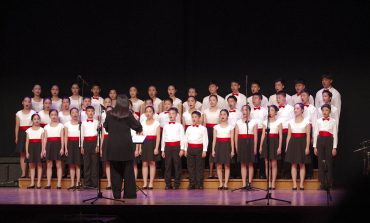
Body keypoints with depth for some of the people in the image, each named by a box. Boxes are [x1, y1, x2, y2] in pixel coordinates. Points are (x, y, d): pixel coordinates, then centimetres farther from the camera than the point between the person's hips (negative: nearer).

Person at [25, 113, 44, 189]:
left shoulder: (41, 130, 2)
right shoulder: (29, 130, 9)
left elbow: (43, 141, -3)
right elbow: (27, 142, 8)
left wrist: (42, 151, -11)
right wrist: (27, 152, 2)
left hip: (39, 147, -3)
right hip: (31, 147, 3)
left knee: (39, 165, -1)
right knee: (31, 165, 3)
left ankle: (38, 183, 2)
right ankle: (32, 183, 7)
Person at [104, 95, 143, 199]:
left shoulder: (110, 114, -2)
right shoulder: (128, 115, -8)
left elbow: (106, 127, 12)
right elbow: (138, 127, -1)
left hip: (113, 146, 2)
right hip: (126, 146, -1)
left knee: (115, 171, 8)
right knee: (128, 170, 6)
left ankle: (116, 193, 6)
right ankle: (129, 193, 6)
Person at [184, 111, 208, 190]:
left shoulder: (203, 128, 2)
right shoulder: (189, 128, 11)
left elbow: (205, 140, -2)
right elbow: (186, 139, 14)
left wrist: (204, 150, -8)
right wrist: (185, 150, 9)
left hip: (199, 148, -3)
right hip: (190, 148, 3)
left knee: (199, 167, -1)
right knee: (191, 166, 3)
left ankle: (199, 184, 4)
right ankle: (191, 184, 8)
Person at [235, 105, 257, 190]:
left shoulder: (254, 122, 5)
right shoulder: (238, 122, 10)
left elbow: (255, 135, 1)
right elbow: (236, 135, 8)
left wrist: (255, 147, -4)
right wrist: (236, 147, 1)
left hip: (250, 142, -1)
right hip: (241, 142, 1)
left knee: (250, 164, 2)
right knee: (243, 164, 2)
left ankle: (249, 182, 6)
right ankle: (244, 184, 3)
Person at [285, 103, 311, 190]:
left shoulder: (306, 121, 1)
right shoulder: (291, 122, 10)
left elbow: (308, 135, -2)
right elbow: (289, 135, 10)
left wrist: (307, 147, -9)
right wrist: (287, 146, 5)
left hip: (302, 143, -3)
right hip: (293, 143, 3)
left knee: (302, 164, 1)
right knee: (293, 164, 2)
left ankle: (301, 184, 5)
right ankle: (294, 184, 5)